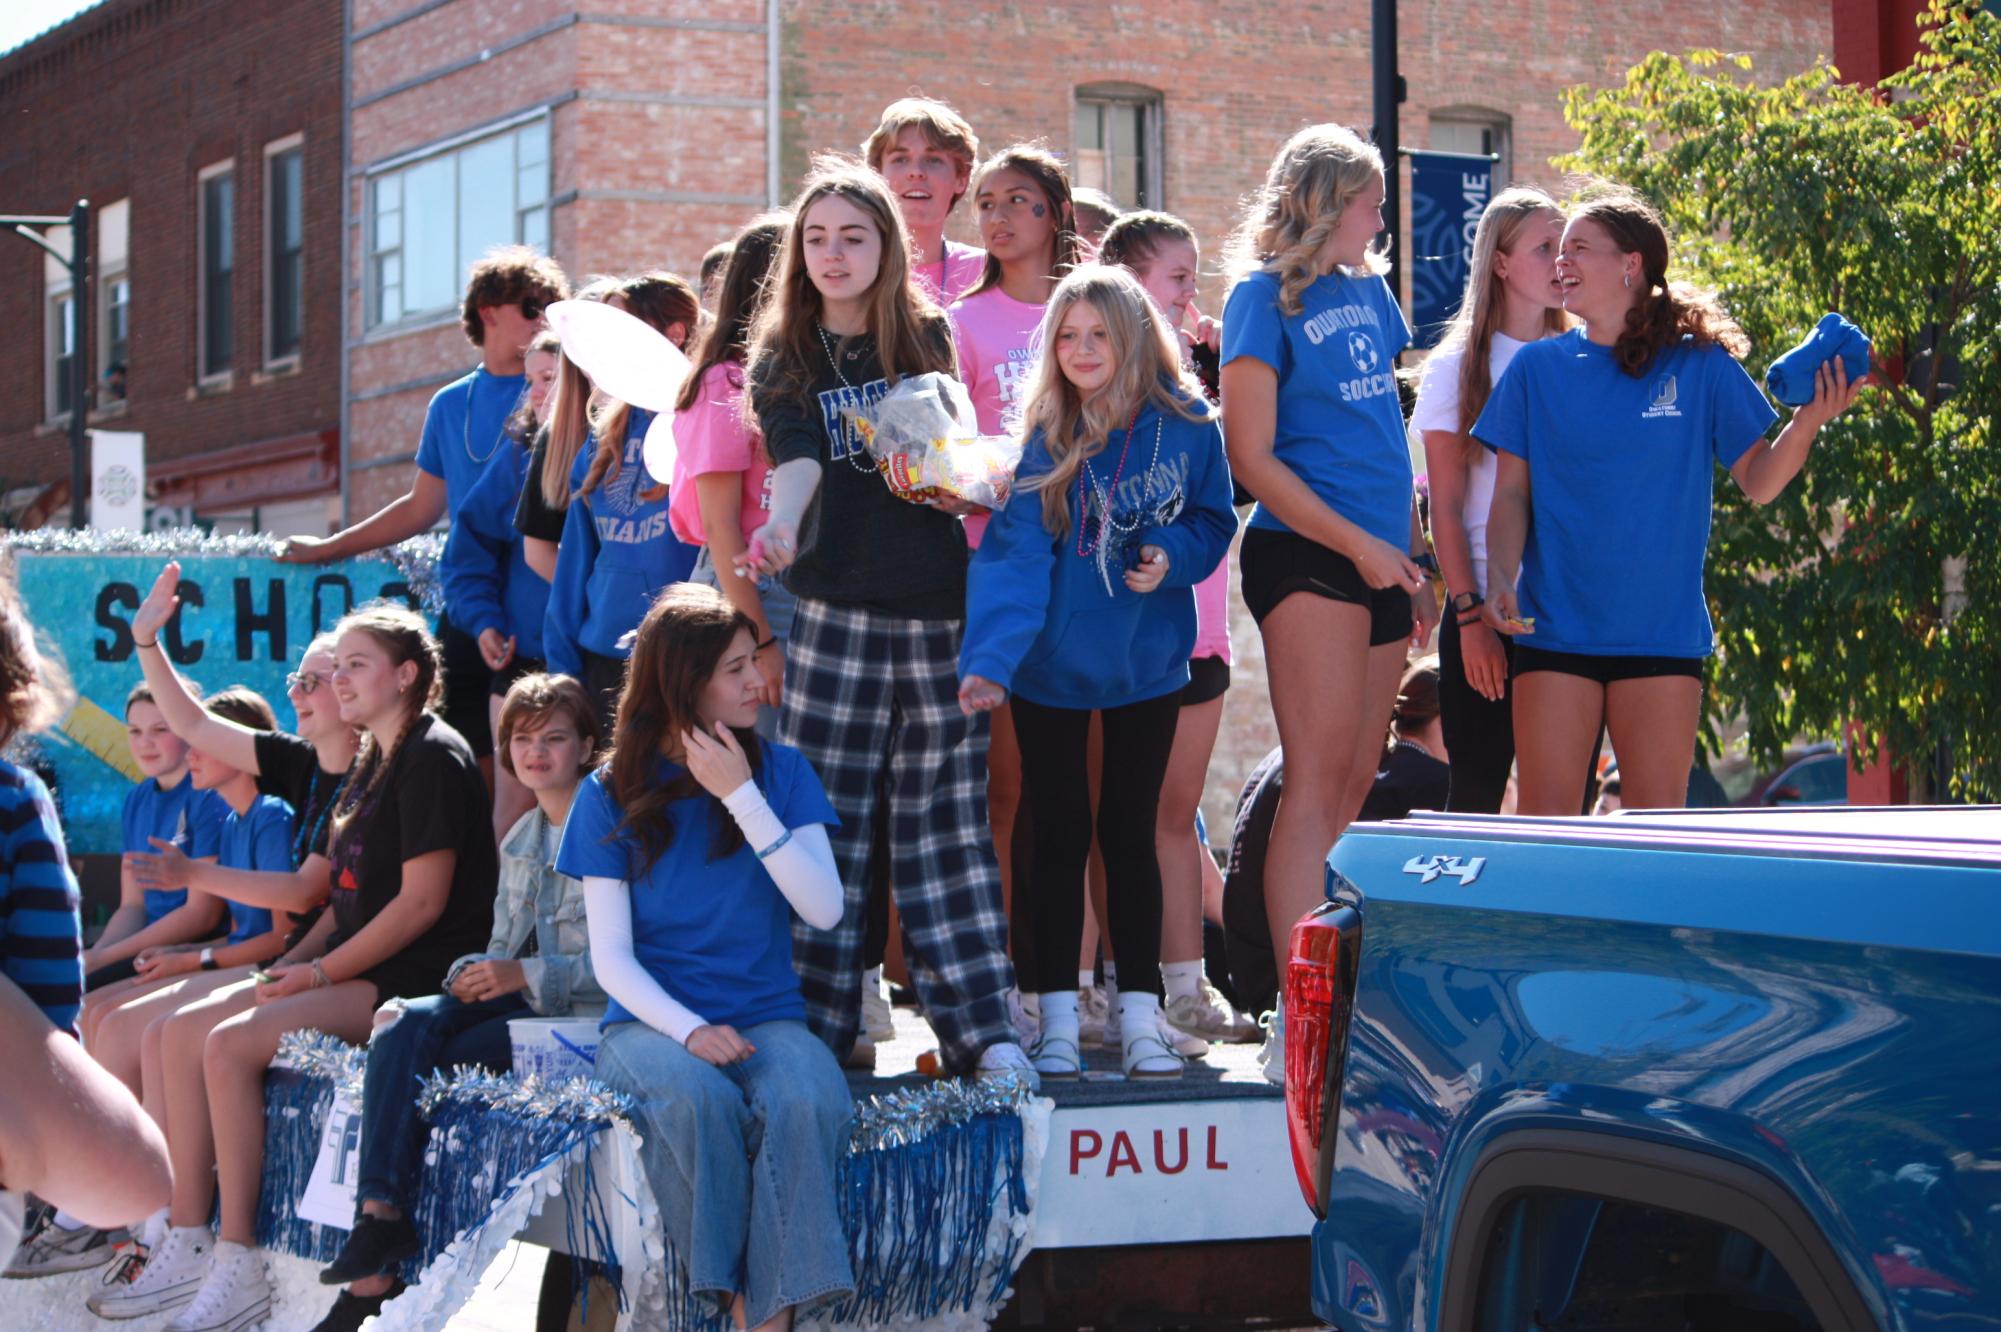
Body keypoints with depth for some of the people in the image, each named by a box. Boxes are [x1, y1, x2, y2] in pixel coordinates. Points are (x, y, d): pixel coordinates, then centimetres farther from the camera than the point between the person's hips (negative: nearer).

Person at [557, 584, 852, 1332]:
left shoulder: (779, 771, 8)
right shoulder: (612, 794, 4)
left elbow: (824, 911, -5)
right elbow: (611, 956, 0)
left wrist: (743, 797, -10)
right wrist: (688, 1029, -18)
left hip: (766, 1013, 1)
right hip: (651, 1021, -1)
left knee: (807, 1099, -34)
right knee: (700, 1097, -36)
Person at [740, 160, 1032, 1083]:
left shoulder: (929, 339, 11)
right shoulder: (783, 361, 7)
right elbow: (797, 460, -11)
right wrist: (780, 527, -30)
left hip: (938, 608, 1)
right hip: (837, 610, -1)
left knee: (944, 818, 3)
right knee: (825, 820, -2)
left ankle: (983, 1030, 2)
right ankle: (814, 1033, 3)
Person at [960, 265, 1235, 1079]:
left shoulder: (1186, 426, -8)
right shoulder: (1045, 439, -11)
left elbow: (1214, 521, 5)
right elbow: (1014, 553, -19)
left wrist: (1172, 555, -17)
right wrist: (989, 658, -31)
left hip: (1147, 664, 1)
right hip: (1052, 668, -1)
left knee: (1130, 834, 8)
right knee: (1059, 836, 6)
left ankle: (1139, 1019, 15)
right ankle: (1057, 1020, 14)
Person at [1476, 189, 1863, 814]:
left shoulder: (1702, 366, 2)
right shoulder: (1538, 367, 5)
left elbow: (1758, 482, 2)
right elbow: (1511, 492, 5)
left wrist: (1806, 423, -16)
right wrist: (1500, 580, -10)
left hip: (1662, 632, -1)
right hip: (1555, 630, 1)